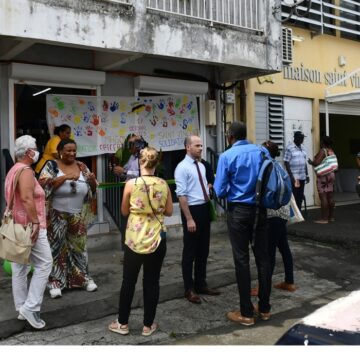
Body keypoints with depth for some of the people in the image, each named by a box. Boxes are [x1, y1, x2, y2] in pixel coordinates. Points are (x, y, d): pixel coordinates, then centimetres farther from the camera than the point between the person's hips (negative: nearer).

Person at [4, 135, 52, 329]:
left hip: (16, 224, 10)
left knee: (19, 268, 12)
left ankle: (22, 308, 19)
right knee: (44, 264, -5)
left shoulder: (13, 170, 16)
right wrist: (36, 222, -26)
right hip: (28, 225, -10)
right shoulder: (26, 171, -15)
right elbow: (26, 198, -26)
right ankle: (30, 307, -7)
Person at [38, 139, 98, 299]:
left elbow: (93, 189, 8)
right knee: (56, 246, 0)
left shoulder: (82, 166, 6)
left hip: (78, 215, 4)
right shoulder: (51, 165, -5)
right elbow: (44, 184, -20)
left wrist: (92, 180, -15)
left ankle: (83, 277, 23)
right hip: (57, 215, -4)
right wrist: (65, 177, -26)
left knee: (78, 246, 12)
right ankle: (55, 282, 9)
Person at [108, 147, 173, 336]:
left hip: (135, 239, -1)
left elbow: (124, 211, 1)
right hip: (157, 239, 2)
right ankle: (148, 325, 20)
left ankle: (122, 323, 24)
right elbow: (169, 211, 6)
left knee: (129, 282, 13)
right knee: (152, 282, 11)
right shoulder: (163, 184, -4)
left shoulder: (131, 184, -10)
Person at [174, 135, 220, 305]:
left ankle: (201, 284, 32)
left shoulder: (201, 166, 11)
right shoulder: (182, 167, -13)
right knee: (190, 251, 5)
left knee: (203, 249, 16)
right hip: (192, 210, -8)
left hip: (205, 209, 8)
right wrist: (189, 219, -21)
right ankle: (189, 289, 18)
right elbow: (181, 195, -18)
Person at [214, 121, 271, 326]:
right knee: (263, 257, 11)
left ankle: (246, 313, 10)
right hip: (260, 209, 4)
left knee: (242, 260, 3)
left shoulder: (227, 156, -9)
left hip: (238, 211, -4)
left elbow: (220, 191, -9)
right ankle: (264, 308, 23)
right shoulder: (262, 152, 2)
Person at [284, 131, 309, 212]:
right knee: (294, 197, -4)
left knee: (300, 197, 10)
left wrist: (307, 175, 16)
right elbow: (286, 163, -12)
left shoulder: (302, 148, 13)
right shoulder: (289, 148, -9)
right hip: (294, 177, -7)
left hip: (302, 177, 7)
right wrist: (291, 176, -16)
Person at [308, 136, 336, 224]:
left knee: (323, 197, -7)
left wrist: (310, 162, -2)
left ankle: (324, 218, -7)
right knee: (330, 197, 11)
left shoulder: (322, 151, -13)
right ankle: (331, 217, 17)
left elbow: (317, 163, -21)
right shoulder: (331, 151, 12)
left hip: (323, 176, -9)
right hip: (331, 175, 9)